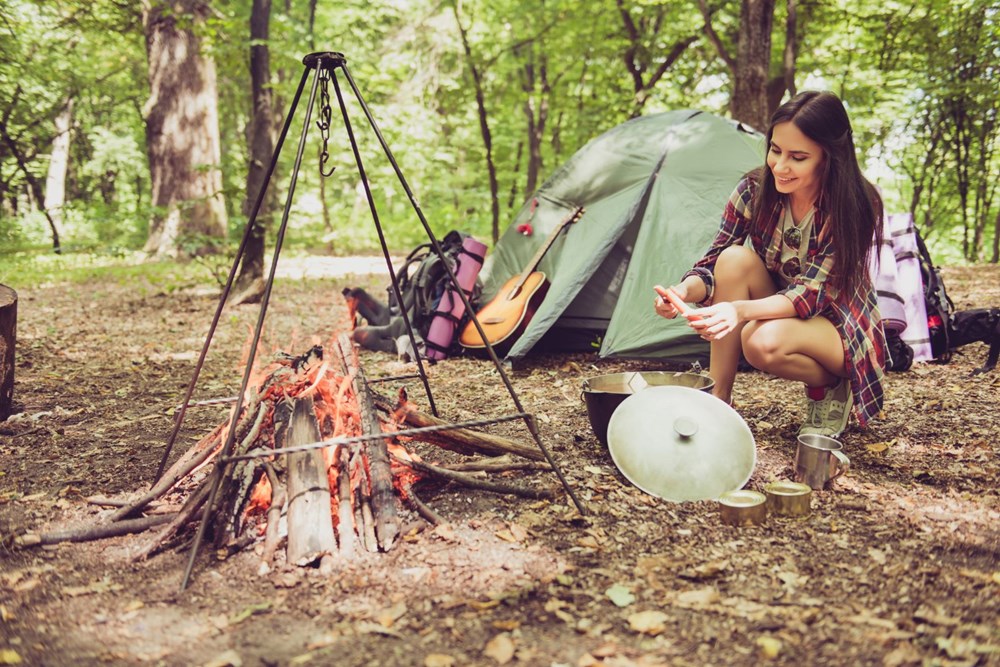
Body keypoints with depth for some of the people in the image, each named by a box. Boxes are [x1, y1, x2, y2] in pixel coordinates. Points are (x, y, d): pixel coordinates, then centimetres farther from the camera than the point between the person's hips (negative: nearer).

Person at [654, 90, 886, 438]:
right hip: (775, 312, 5)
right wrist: (685, 290, -36)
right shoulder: (755, 189, -13)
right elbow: (715, 261, -12)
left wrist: (741, 310, -48)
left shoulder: (855, 206, -24)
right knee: (734, 259, -26)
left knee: (765, 342, -37)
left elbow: (813, 293, -30)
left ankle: (829, 387, -2)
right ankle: (716, 400, -19)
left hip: (840, 325, -4)